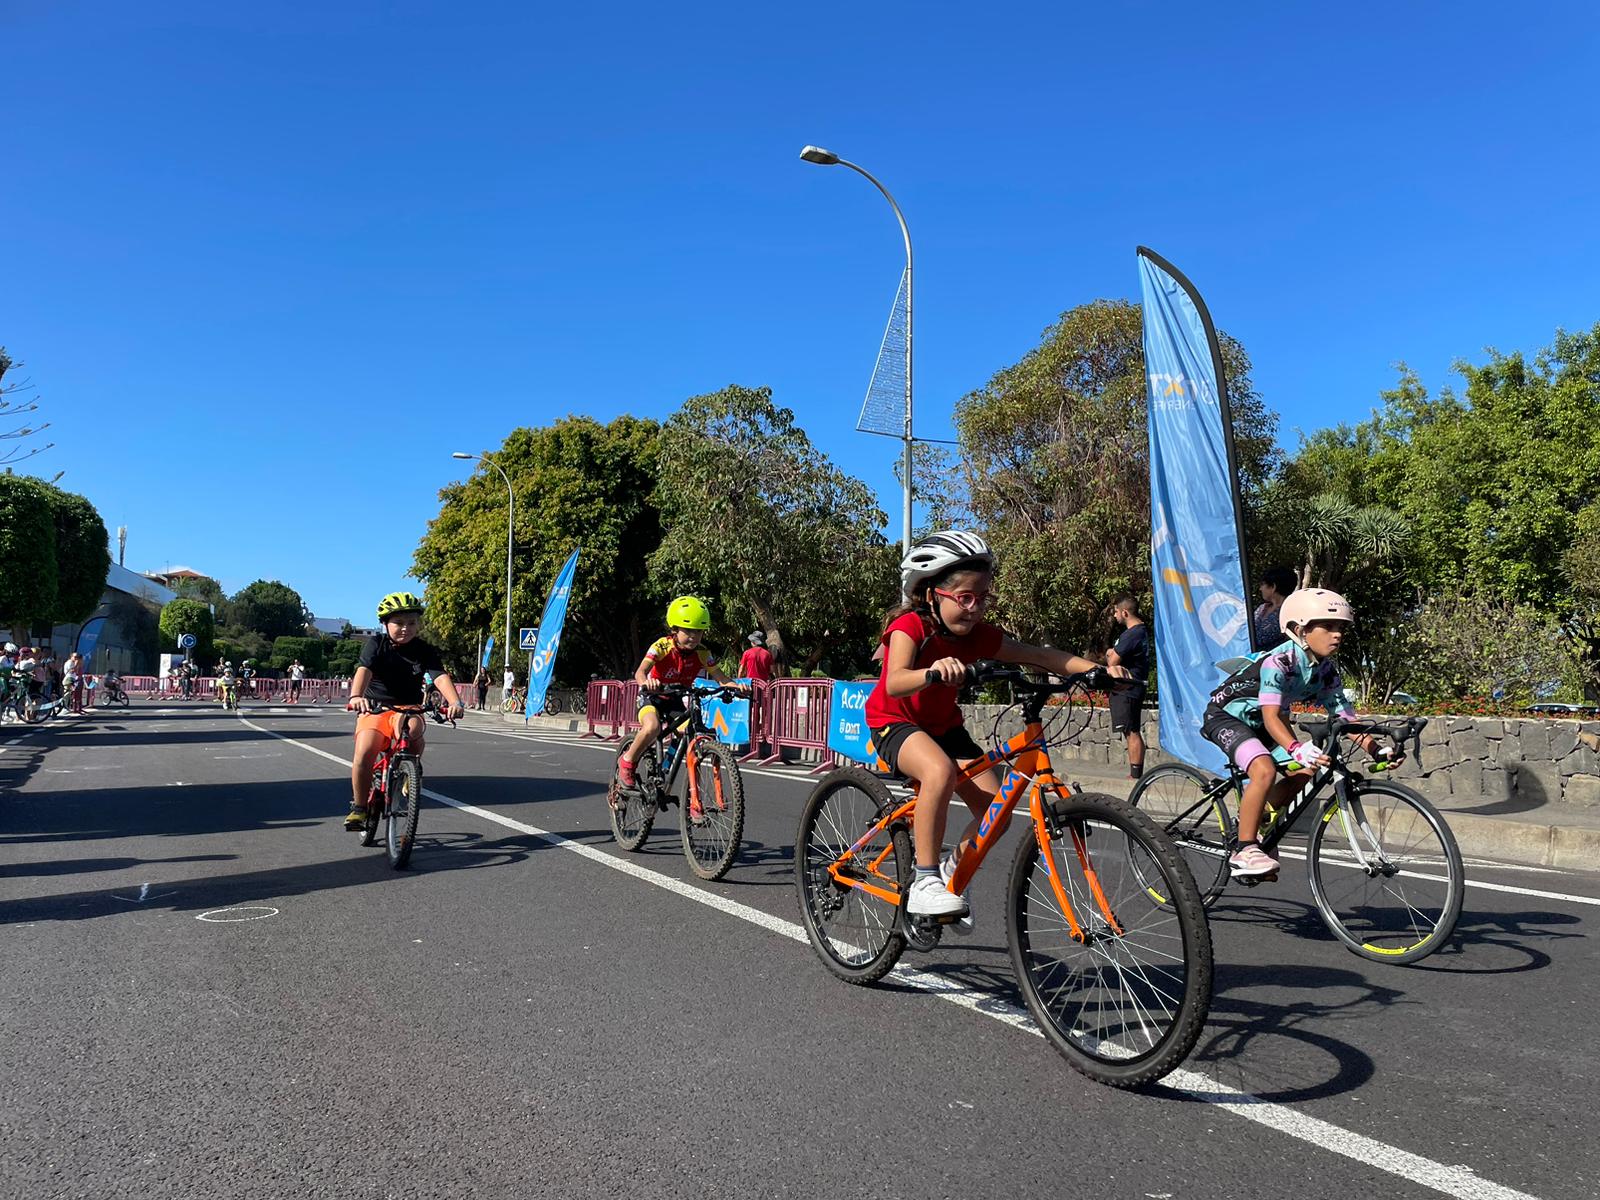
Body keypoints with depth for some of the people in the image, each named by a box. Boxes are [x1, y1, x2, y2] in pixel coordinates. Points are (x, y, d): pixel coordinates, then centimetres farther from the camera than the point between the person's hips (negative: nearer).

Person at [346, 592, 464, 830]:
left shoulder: (424, 650, -2)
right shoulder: (376, 644, -5)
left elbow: (441, 677, -17)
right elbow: (364, 670, -22)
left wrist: (455, 702, -36)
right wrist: (356, 696, -43)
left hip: (408, 710, 0)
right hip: (375, 709, 0)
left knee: (413, 727, -36)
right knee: (364, 753, -23)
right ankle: (359, 807, -1)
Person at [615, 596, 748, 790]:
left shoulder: (702, 654, -12)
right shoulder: (662, 647, -24)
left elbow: (720, 678, -13)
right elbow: (640, 671, -37)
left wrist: (736, 685, -36)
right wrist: (645, 682, -61)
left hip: (675, 701, 4)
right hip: (652, 697, -4)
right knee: (652, 728, -34)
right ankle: (627, 762, -8)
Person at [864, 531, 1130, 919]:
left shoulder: (978, 635, -10)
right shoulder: (910, 626, -24)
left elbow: (1038, 655, -16)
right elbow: (894, 684, -42)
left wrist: (1097, 669, -31)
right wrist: (932, 672, -64)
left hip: (944, 726, 6)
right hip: (894, 723, -6)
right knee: (940, 770, -38)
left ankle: (951, 871, 20)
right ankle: (924, 882, -25)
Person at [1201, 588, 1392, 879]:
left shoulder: (1327, 670, -5)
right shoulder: (1279, 661, -29)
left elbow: (1345, 718, -8)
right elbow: (1271, 717, -36)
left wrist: (1376, 750, -24)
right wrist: (1297, 748, -54)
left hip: (1256, 721, 8)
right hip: (1226, 715, -8)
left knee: (1305, 770, -7)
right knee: (1265, 769, -30)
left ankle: (1252, 820, 14)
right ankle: (1243, 852, -19)